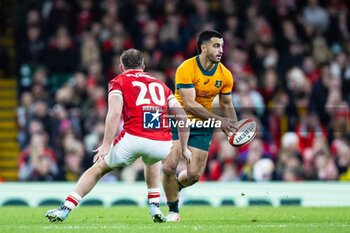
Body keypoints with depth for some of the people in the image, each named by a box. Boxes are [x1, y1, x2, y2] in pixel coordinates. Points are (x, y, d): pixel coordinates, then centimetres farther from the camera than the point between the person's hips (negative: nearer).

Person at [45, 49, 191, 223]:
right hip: (163, 145, 3)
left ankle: (65, 209, 14)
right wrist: (184, 148, 27)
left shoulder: (118, 82, 14)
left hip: (133, 139, -3)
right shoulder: (160, 85, 27)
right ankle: (155, 207, 29)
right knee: (152, 162, 41)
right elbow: (182, 117, 20)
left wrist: (106, 145, -7)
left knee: (99, 168, 20)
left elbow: (114, 113, -4)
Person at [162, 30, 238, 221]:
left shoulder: (225, 75, -5)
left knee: (194, 175, -5)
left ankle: (174, 188, 32)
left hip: (202, 126, 4)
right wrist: (218, 120, -30)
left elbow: (227, 105, 9)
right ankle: (173, 210, 6)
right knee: (169, 167, -16)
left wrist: (233, 128, -8)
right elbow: (190, 105, -26)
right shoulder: (186, 69, -21)